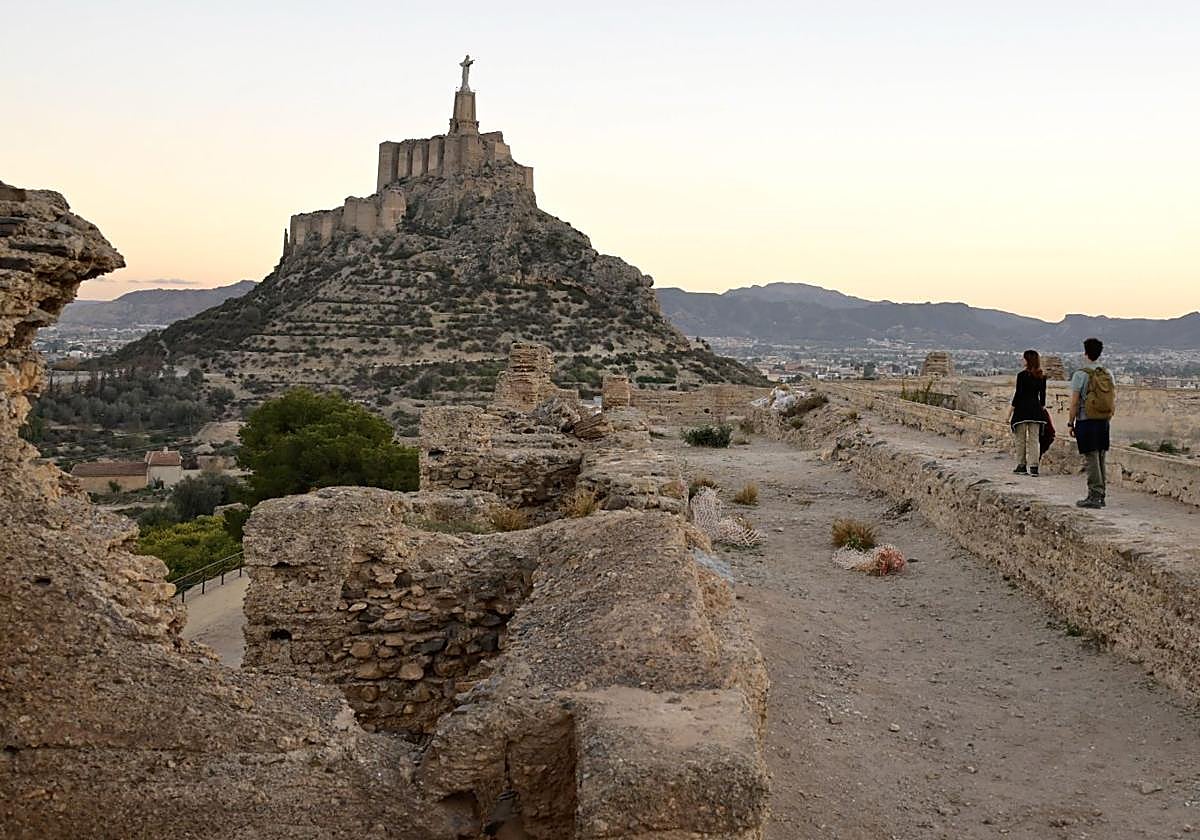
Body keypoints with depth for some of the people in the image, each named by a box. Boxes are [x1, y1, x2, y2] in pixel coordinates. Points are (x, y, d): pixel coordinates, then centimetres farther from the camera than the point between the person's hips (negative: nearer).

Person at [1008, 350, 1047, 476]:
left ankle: (1022, 466, 8)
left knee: (1021, 439, 5)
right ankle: (1034, 467, 1)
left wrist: (1011, 411, -4)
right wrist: (1042, 407, 20)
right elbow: (1043, 394, 10)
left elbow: (1018, 393, -10)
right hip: (1036, 409, 5)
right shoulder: (1042, 377, 6)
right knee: (1034, 439, 6)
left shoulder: (1022, 375, -10)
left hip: (1022, 409, -4)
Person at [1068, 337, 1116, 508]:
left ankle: (1094, 496, -6)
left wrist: (1070, 423, -3)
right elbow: (1114, 402, 10)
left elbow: (1075, 403, -10)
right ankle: (1101, 495, 15)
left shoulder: (1080, 375, -9)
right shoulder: (1108, 375, 8)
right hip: (1104, 422, 6)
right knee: (1101, 459, 11)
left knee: (1092, 459, -5)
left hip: (1086, 422, -6)